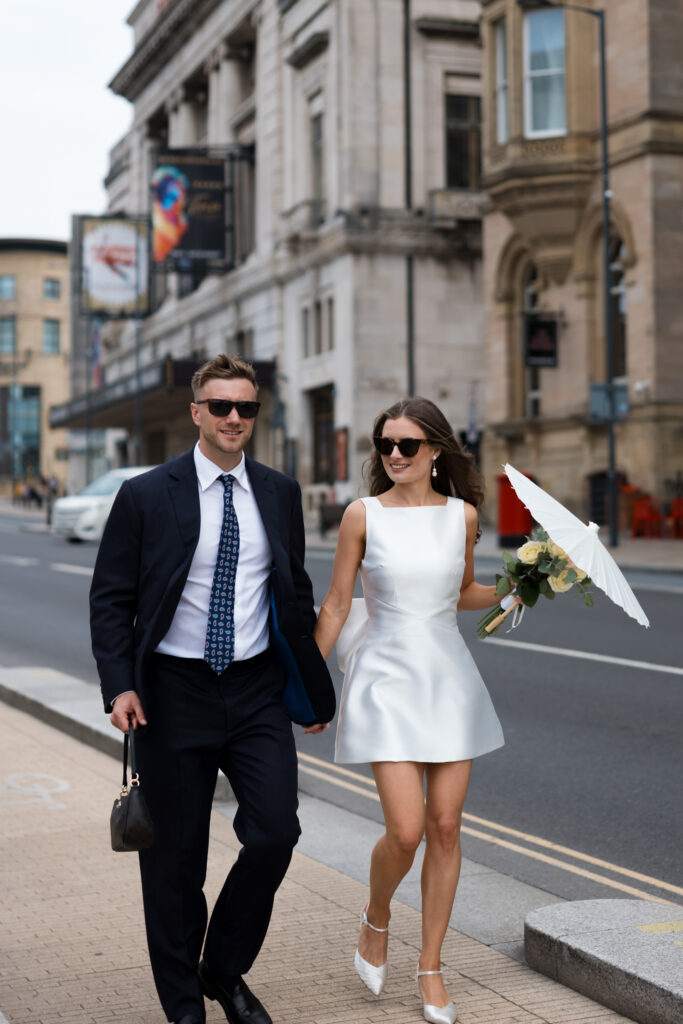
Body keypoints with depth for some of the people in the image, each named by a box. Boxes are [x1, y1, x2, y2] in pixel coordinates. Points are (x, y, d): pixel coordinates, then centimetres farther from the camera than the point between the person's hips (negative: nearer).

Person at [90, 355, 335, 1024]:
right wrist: (120, 687, -13)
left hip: (257, 691, 3)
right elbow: (110, 599, -2)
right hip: (174, 693, -2)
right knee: (175, 857, 5)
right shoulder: (146, 496, -4)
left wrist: (312, 688, 15)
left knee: (276, 833, -6)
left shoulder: (280, 495, 7)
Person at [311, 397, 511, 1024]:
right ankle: (376, 918, 23)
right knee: (406, 831, -11)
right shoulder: (363, 515, -4)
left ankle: (431, 968, 19)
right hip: (387, 679, -3)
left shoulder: (462, 515, 3)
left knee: (445, 827, 3)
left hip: (449, 678, 3)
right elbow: (337, 605, 2)